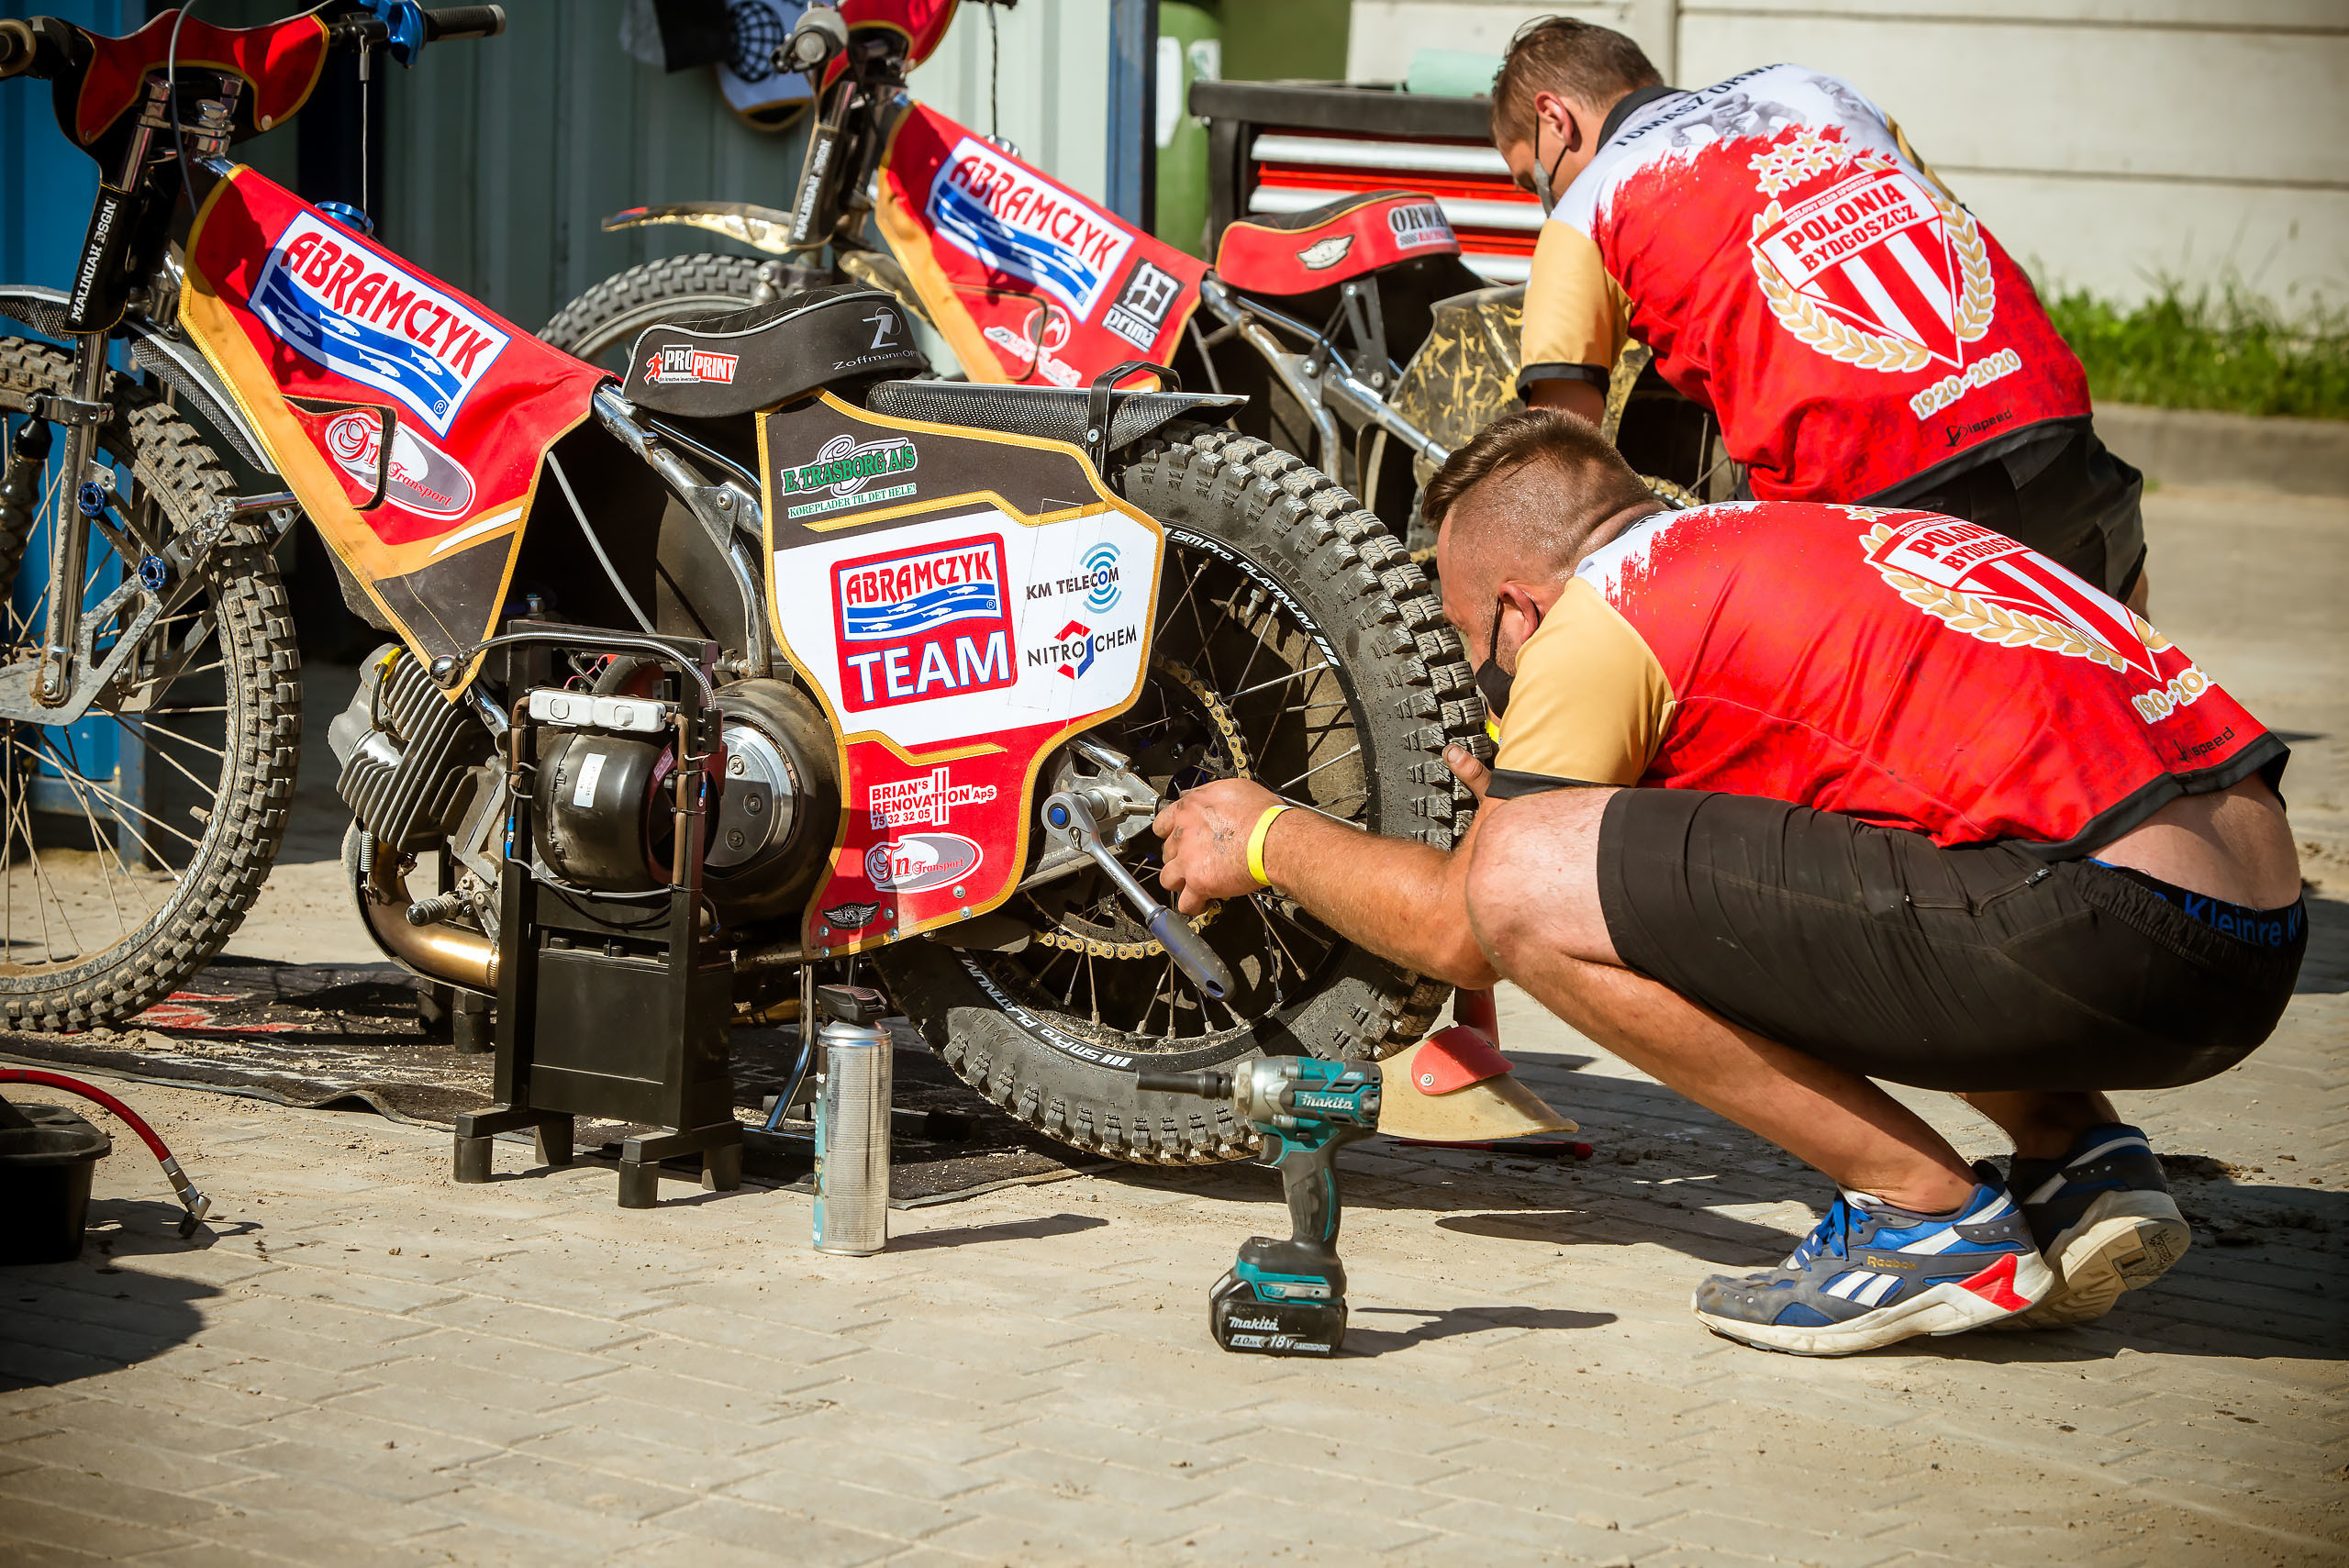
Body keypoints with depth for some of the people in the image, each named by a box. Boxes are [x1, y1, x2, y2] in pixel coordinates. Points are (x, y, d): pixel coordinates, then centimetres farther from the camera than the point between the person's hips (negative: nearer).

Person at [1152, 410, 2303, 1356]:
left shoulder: (1605, 611, 3)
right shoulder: (1795, 541, 28)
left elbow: (1461, 931, 10)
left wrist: (1269, 841, 27)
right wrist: (1520, 803, 55)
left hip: (2100, 931, -9)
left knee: (1523, 882, -7)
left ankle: (1928, 1212, -3)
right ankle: (2076, 1157, 14)